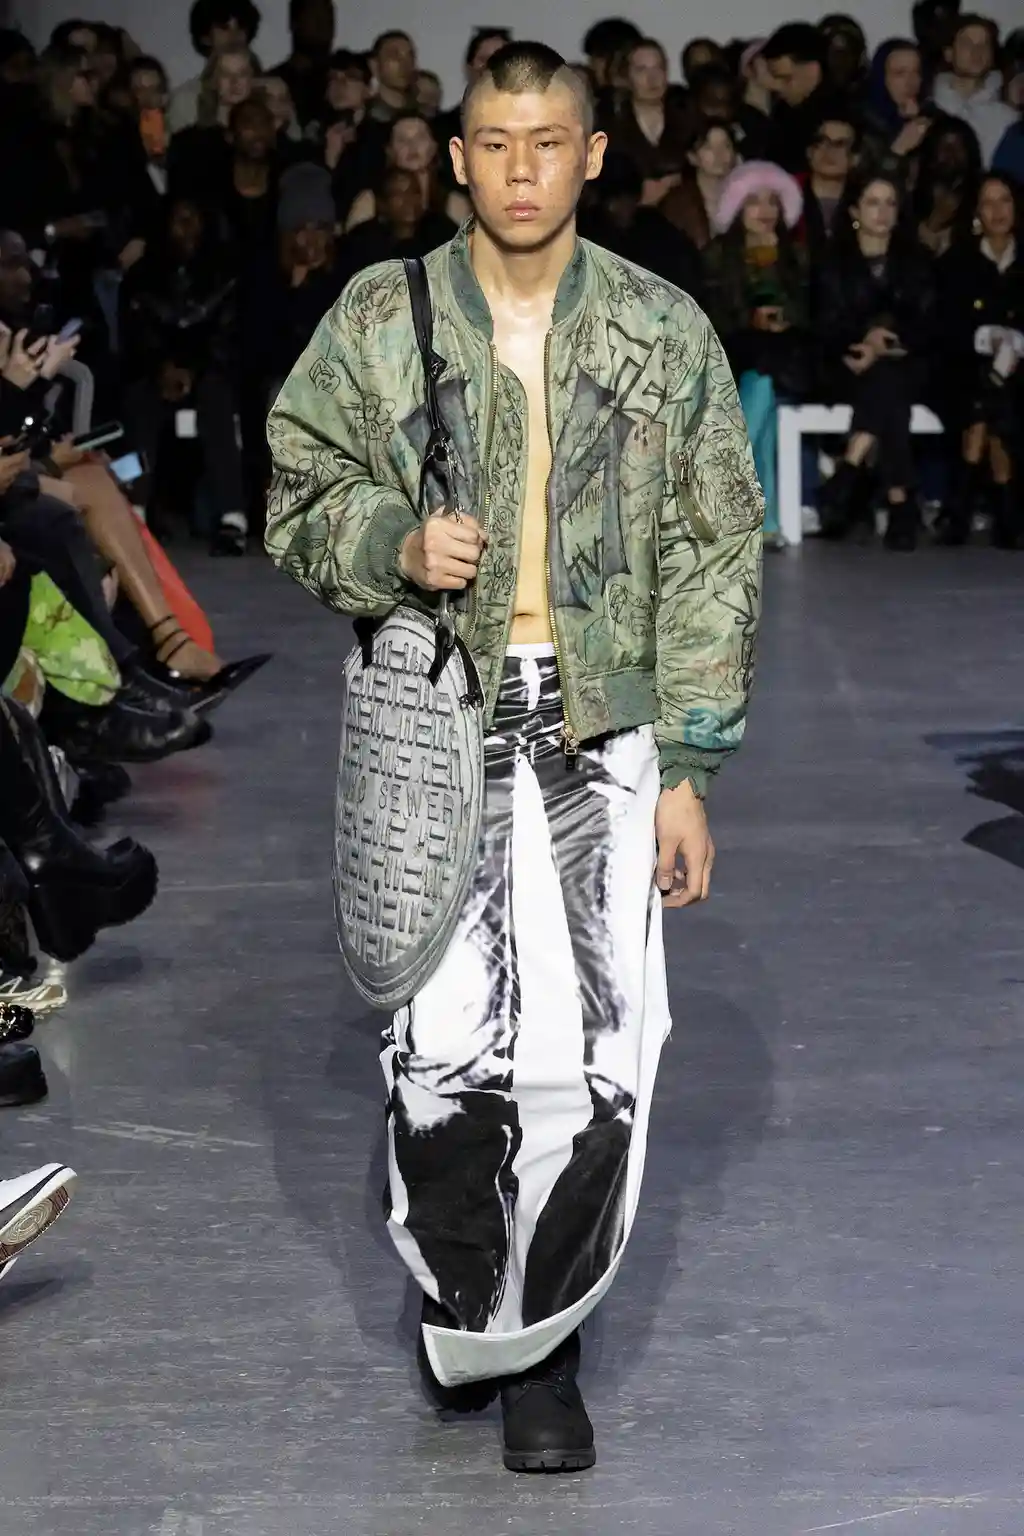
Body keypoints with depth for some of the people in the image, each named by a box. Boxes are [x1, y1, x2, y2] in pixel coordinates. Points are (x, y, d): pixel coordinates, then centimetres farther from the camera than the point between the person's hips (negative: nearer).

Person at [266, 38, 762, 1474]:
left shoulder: (664, 331, 3)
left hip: (604, 734, 0)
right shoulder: (380, 318, 3)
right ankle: (463, 1296, 23)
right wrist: (398, 547, -12)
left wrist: (686, 769, 0)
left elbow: (712, 558, 4)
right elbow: (300, 497, 10)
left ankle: (540, 1350, 13)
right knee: (443, 1046, -4)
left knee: (594, 1056, -4)